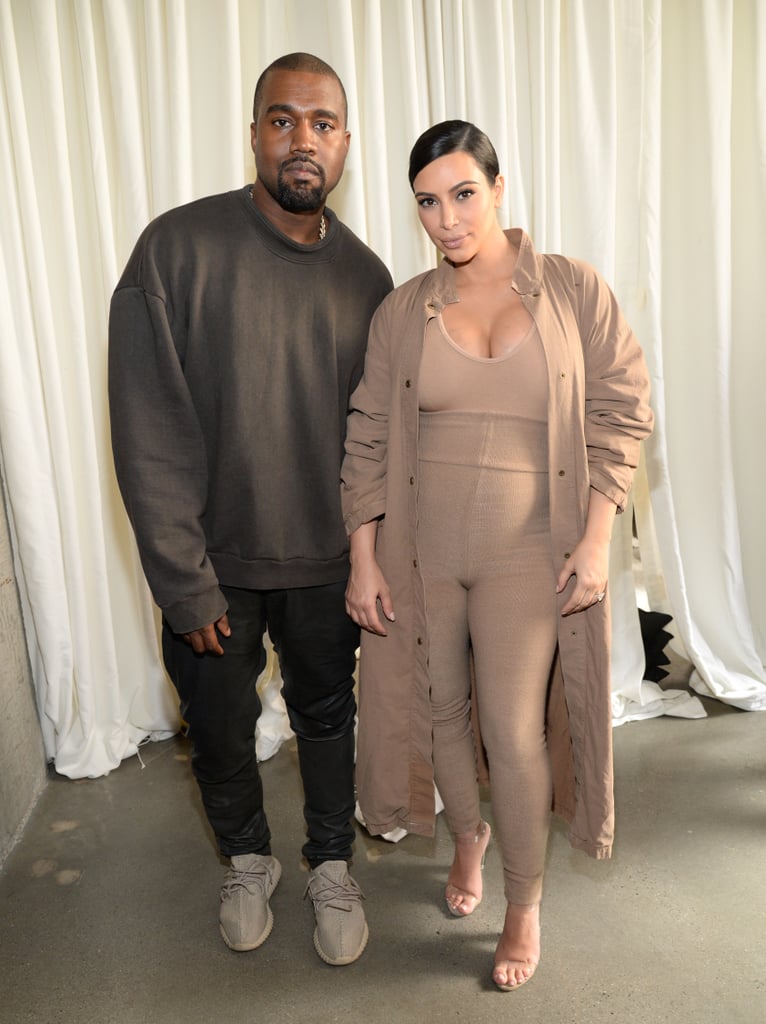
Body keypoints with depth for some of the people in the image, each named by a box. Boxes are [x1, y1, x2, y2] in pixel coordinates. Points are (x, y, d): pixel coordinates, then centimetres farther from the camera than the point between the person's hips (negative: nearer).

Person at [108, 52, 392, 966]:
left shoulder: (365, 276, -1)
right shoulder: (178, 247, -13)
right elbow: (149, 432, -15)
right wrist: (185, 582, -15)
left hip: (323, 562, 2)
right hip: (212, 562, -2)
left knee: (326, 717, 18)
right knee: (219, 728, 17)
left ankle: (332, 865, 44)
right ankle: (246, 860, 46)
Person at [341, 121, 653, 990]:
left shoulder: (575, 291, -3)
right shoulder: (402, 312, 1)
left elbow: (621, 414, -1)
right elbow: (368, 439, 2)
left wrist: (596, 539, -9)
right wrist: (363, 558, -2)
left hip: (525, 557, -2)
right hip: (422, 553, 3)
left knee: (515, 734, 1)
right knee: (442, 710, 16)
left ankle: (525, 904, 28)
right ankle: (467, 835, 47)